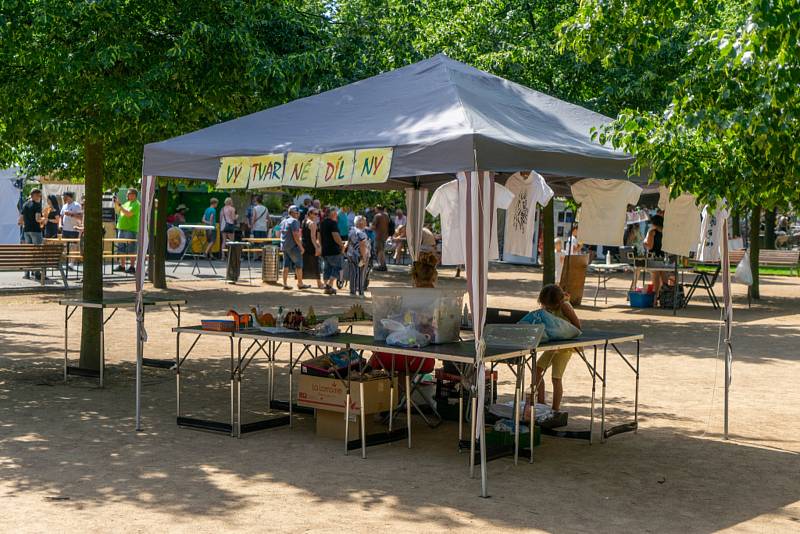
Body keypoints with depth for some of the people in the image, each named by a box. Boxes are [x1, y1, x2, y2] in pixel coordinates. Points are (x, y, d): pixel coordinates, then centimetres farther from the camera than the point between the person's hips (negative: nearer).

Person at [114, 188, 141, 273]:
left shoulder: (136, 204, -9)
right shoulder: (127, 203, 18)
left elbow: (128, 214, -21)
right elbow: (118, 212, 24)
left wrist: (119, 205, -20)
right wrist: (115, 203, 10)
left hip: (131, 229, -9)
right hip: (122, 228, 9)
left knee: (131, 250, -6)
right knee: (121, 249, 11)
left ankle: (132, 267, -4)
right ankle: (122, 266, 18)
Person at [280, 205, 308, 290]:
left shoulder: (283, 221, 15)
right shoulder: (294, 221, -13)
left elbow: (281, 234, 22)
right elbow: (295, 235, -19)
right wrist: (301, 246, -15)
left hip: (284, 246, 8)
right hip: (293, 246, -8)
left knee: (286, 265, 8)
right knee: (298, 265, 0)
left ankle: (285, 284, 7)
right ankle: (300, 284, 4)